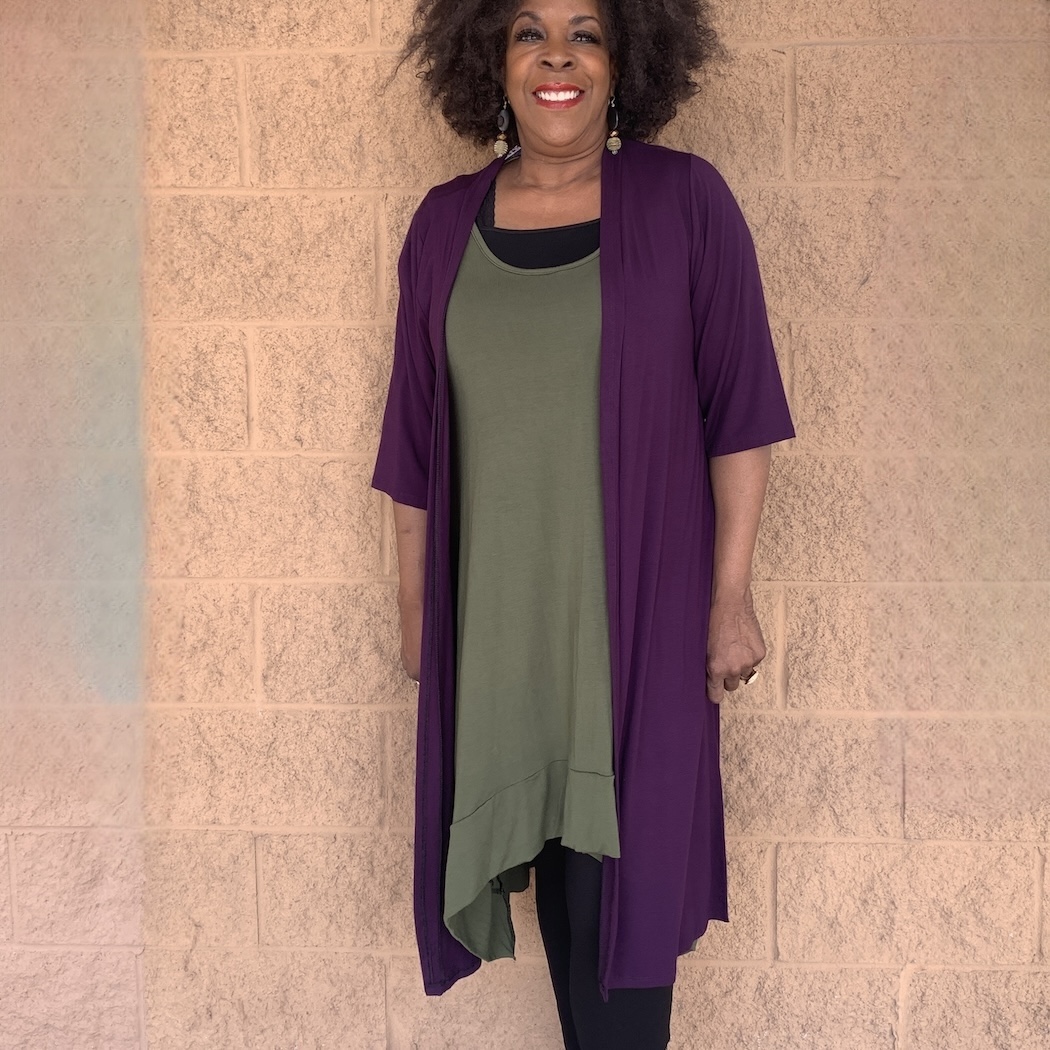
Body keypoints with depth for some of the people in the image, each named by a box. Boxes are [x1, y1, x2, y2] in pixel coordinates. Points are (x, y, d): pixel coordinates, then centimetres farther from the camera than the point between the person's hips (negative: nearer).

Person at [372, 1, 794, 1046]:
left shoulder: (685, 201, -4)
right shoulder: (445, 224, 5)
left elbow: (738, 412, -3)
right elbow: (415, 438, 9)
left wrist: (731, 595, -6)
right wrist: (413, 602, 11)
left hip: (640, 611, -3)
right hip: (497, 617, 3)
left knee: (621, 876, 2)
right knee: (551, 860, 14)